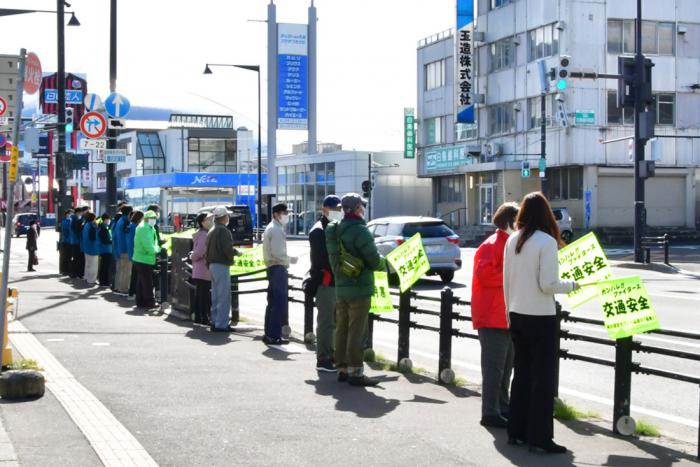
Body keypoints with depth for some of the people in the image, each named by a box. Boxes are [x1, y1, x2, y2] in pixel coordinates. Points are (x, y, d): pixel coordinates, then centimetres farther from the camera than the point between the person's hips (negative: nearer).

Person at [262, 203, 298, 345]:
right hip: (278, 269, -11)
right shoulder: (276, 230, -14)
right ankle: (274, 336, -7)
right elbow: (277, 253, -22)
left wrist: (287, 260, 14)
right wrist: (290, 259, -9)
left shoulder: (270, 228, 18)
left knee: (273, 303, 15)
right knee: (280, 303, -8)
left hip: (272, 268, 11)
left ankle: (269, 334, 20)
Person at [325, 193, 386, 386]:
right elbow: (374, 261, -16)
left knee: (342, 329, 13)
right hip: (359, 289, -8)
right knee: (357, 332, -4)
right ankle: (355, 372, -2)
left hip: (340, 288, 8)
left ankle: (342, 368, 20)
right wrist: (387, 264, 3)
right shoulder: (360, 231, -16)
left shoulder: (334, 231, 9)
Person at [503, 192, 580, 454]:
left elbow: (506, 281, 10)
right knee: (543, 377, 1)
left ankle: (516, 431, 21)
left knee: (521, 373, 16)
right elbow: (548, 284, -17)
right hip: (541, 318, -6)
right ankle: (539, 438, 4)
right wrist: (571, 285, 0)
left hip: (517, 316, 7)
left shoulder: (512, 241, 4)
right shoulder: (547, 241, -14)